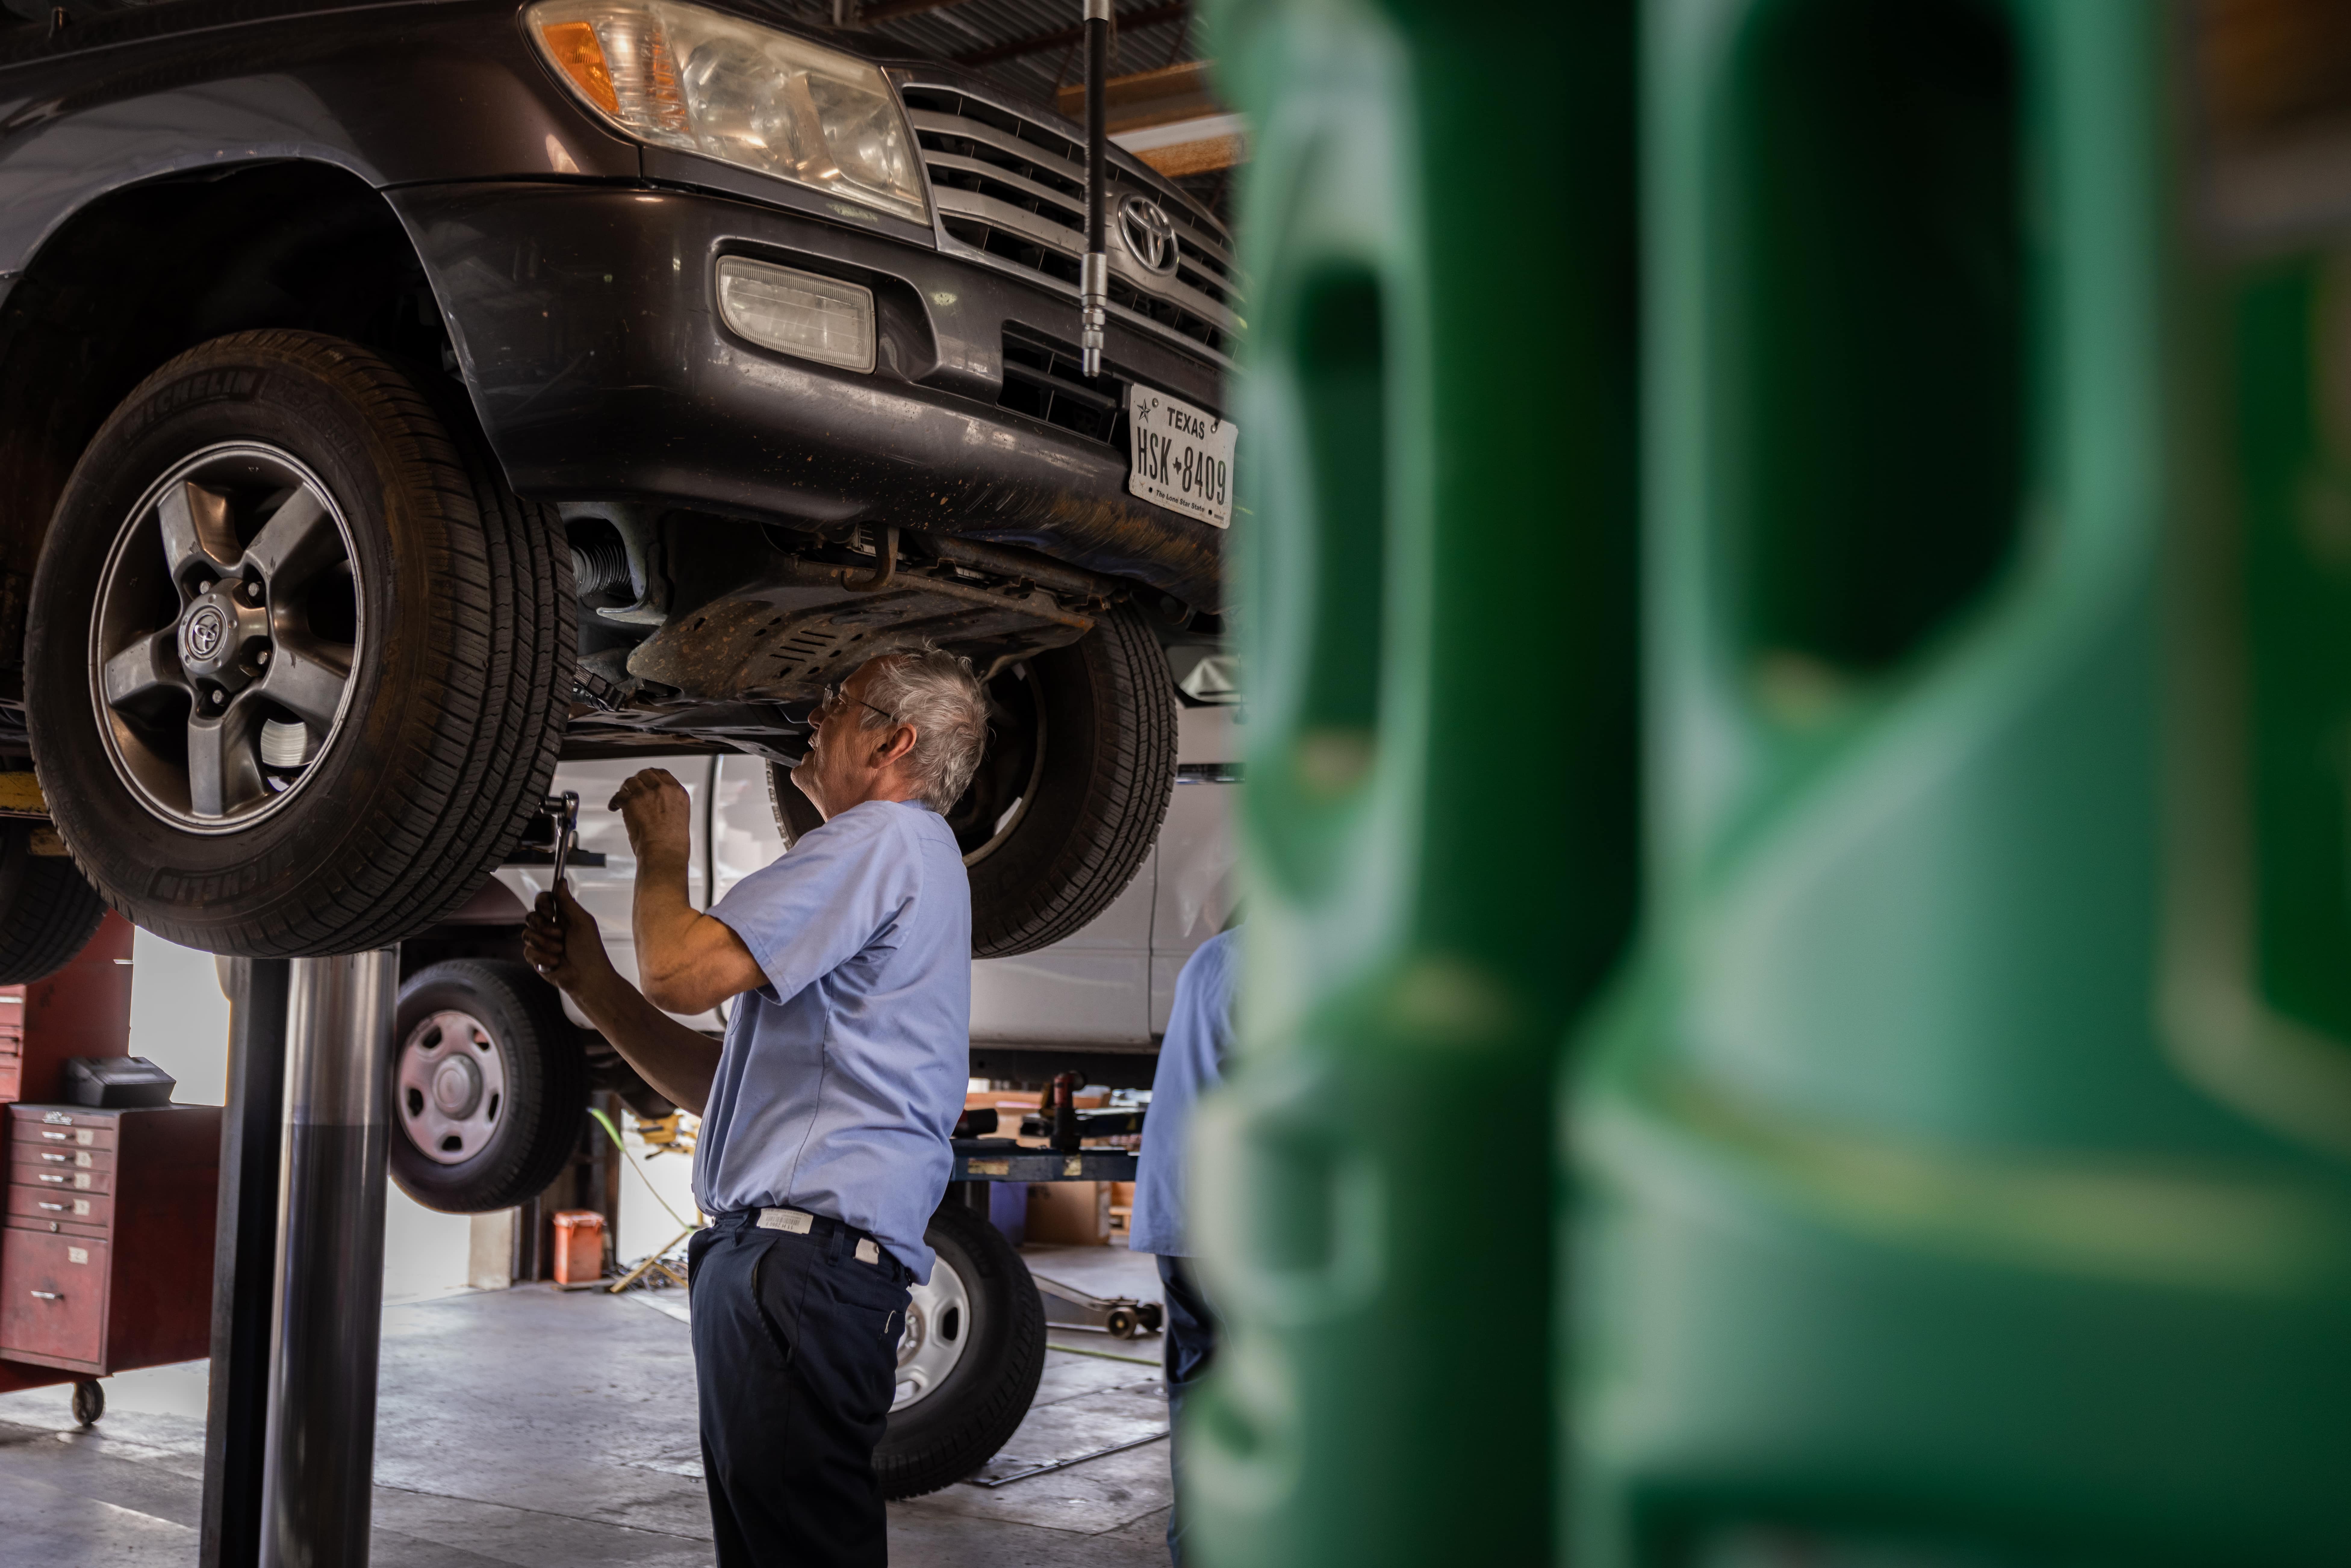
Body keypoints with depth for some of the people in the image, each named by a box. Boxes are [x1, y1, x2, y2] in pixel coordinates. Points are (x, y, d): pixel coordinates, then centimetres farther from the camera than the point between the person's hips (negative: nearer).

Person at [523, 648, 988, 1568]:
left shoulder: (886, 838, -5)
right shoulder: (908, 860, 28)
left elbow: (682, 971, -16)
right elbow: (723, 1088, 26)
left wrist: (660, 851, 4)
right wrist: (591, 981, 18)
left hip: (808, 1257, -11)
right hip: (761, 1252, 11)